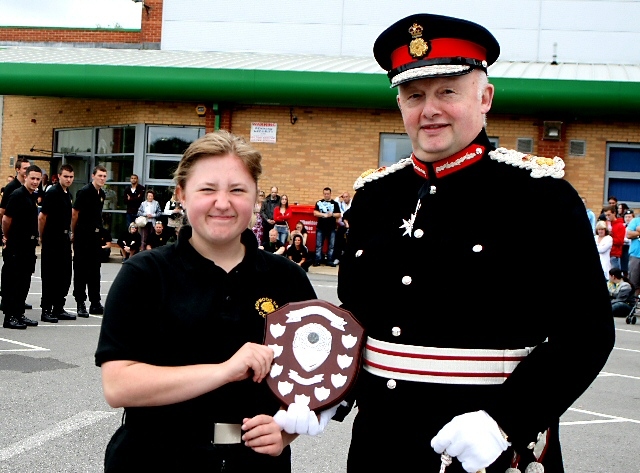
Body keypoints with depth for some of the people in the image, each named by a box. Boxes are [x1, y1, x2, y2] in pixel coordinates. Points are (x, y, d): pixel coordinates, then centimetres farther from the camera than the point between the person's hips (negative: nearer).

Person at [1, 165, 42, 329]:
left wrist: (34, 237, 15)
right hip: (15, 246, -8)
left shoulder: (32, 197, 13)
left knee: (24, 282, 12)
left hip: (28, 245, 8)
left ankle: (19, 314, 19)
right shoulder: (18, 195, -13)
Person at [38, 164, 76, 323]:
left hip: (64, 238, 8)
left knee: (64, 276, 10)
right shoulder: (52, 193, -13)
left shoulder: (68, 195, 12)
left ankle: (58, 308, 18)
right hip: (52, 240, -8)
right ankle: (46, 310, 3)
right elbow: (42, 217, -13)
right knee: (50, 276, -3)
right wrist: (42, 237, -6)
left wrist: (69, 234, 16)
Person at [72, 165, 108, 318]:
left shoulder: (101, 194, 9)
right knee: (80, 269, 0)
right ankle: (80, 304, 6)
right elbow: (74, 213, -10)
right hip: (82, 236, -7)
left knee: (95, 270, 11)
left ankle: (95, 303, 17)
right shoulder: (84, 192, -13)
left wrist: (99, 230, 16)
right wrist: (73, 232, -3)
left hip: (95, 235, 7)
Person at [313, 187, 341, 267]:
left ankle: (330, 260, 10)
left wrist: (332, 214, -17)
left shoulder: (335, 203, 5)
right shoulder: (319, 203, 6)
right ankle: (317, 260, 5)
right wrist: (324, 215, -15)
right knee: (318, 245, 1)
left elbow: (339, 215, 2)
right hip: (320, 227, 0)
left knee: (331, 245, 3)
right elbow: (315, 213, -3)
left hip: (332, 228, 0)